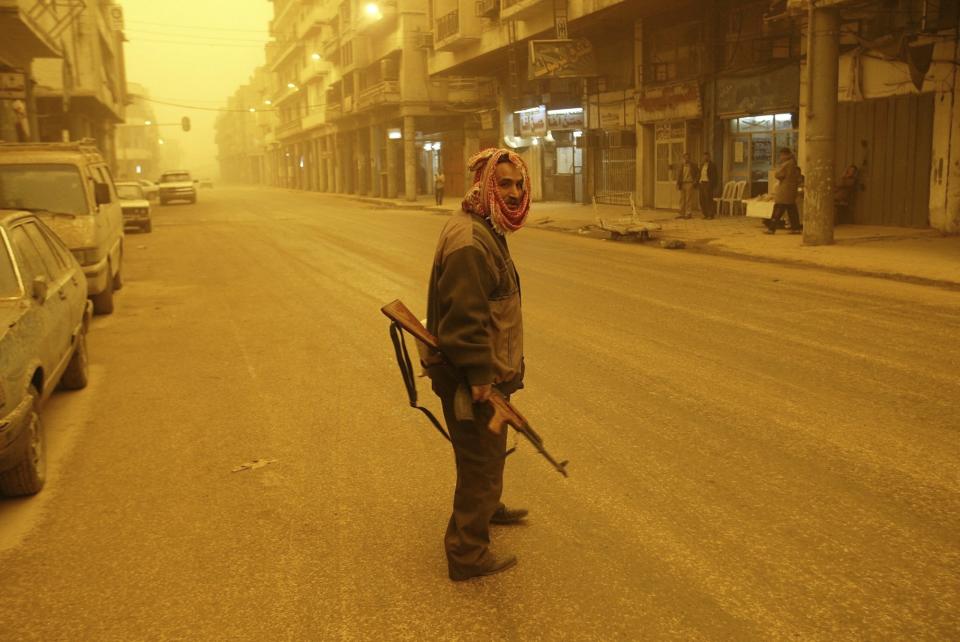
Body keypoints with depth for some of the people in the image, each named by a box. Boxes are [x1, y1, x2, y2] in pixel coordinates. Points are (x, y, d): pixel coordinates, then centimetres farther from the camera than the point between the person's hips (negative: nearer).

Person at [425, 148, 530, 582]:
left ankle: (487, 508, 52)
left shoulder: (488, 230, 10)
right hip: (471, 380, -11)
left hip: (485, 372, 11)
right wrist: (481, 375, -26)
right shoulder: (469, 242, -26)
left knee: (489, 450, 29)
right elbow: (464, 319, -29)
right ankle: (467, 554, 14)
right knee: (481, 460, 1)